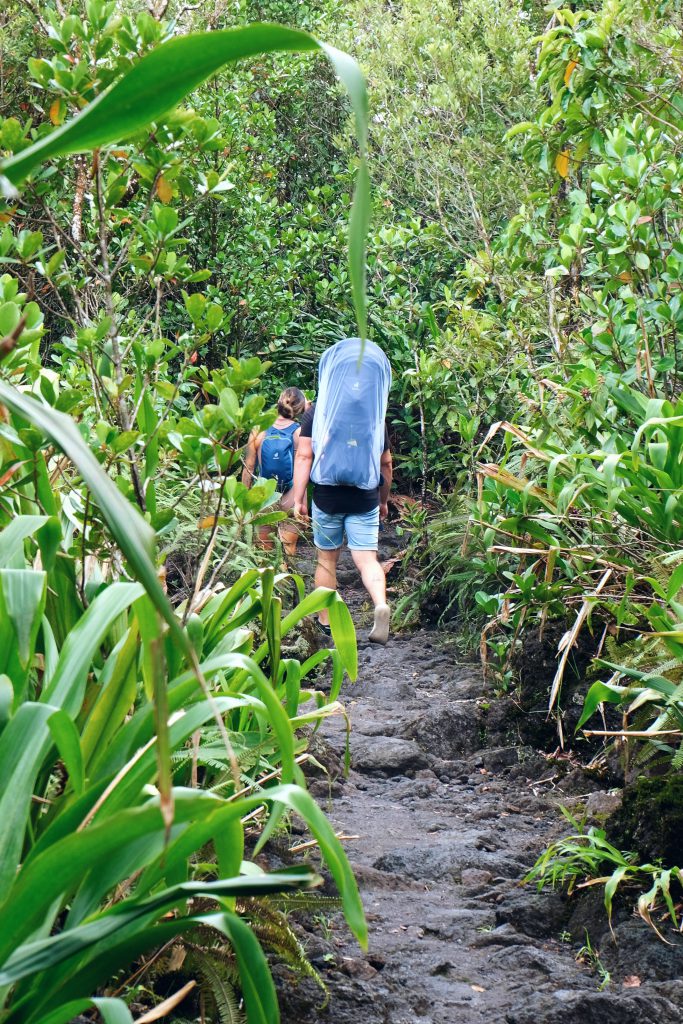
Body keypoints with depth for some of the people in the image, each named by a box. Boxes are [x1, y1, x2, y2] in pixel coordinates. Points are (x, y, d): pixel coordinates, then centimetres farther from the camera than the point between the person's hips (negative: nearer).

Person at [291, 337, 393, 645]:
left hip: (327, 498, -1)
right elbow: (385, 463, 13)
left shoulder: (317, 412, 0)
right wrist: (384, 501, 24)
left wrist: (298, 498, -7)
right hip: (365, 500, 1)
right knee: (367, 559, -2)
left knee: (327, 560, 13)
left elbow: (304, 456, -7)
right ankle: (381, 605, -29)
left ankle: (325, 621, 21)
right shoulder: (375, 413, 7)